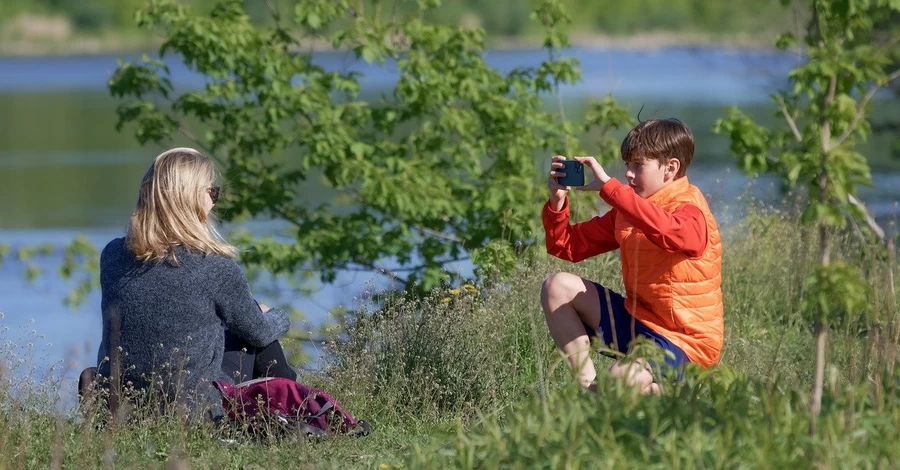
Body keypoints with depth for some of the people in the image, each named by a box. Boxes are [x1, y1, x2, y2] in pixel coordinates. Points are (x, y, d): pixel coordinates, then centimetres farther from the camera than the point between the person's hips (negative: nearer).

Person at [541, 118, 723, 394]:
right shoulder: (628, 209, 8)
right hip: (638, 321, 9)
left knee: (622, 380, -37)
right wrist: (557, 200, -9)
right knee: (557, 288, 5)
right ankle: (589, 386, 1)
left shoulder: (690, 211, -17)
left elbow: (665, 231, -44)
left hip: (684, 341, -9)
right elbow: (566, 246, 10)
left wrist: (607, 186, -40)